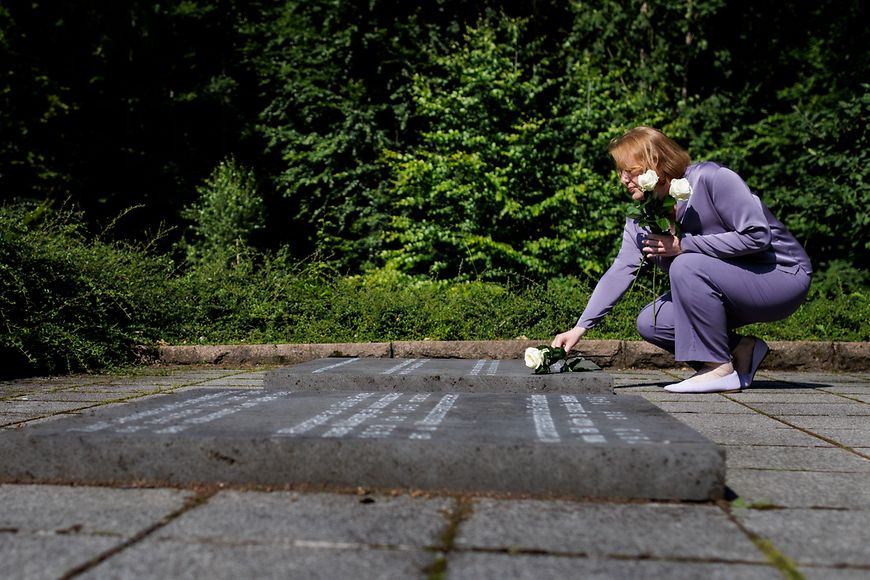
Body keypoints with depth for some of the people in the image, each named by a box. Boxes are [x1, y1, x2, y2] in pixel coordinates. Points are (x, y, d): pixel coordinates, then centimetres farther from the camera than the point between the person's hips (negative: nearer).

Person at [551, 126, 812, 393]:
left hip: (784, 277, -8)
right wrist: (581, 327, -13)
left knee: (686, 265, -31)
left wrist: (683, 245, -25)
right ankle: (741, 351, 4)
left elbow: (757, 236, -25)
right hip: (733, 286, 8)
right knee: (650, 323, -5)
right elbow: (621, 270, -5)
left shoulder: (711, 178, -21)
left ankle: (719, 368, -20)